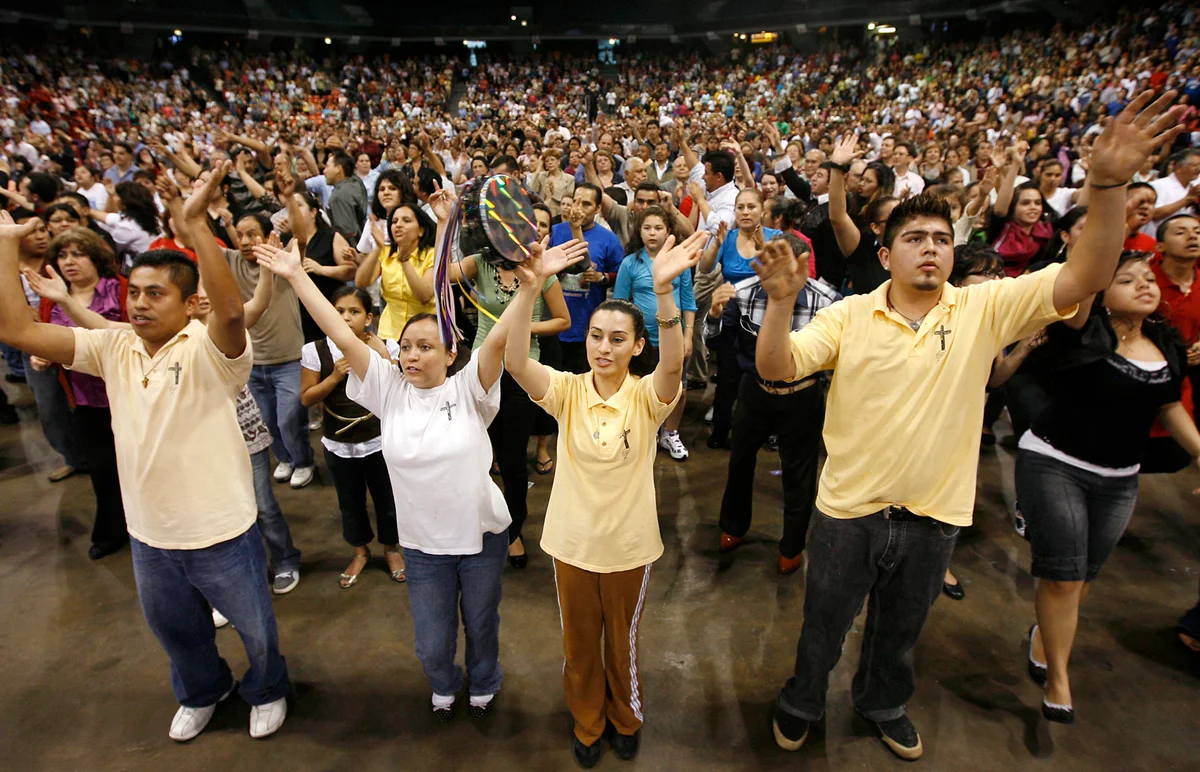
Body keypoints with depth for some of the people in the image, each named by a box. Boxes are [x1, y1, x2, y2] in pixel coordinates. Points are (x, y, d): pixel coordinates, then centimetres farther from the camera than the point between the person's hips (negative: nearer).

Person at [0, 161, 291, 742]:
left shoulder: (208, 349, -20)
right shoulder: (114, 349, -2)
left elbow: (232, 311, -42)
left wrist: (195, 224, -49)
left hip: (220, 534, -6)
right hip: (148, 536, 6)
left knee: (254, 628, 19)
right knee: (175, 630, 30)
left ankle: (266, 691, 49)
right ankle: (202, 692, 59)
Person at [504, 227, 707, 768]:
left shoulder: (647, 396, -15)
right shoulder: (567, 391, -12)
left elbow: (673, 364, -37)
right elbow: (514, 361, -30)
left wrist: (663, 291, -53)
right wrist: (530, 289, -46)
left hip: (629, 545, -1)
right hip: (572, 541, 1)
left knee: (623, 642, 22)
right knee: (579, 643, 22)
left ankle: (626, 718, 52)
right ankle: (587, 725, 50)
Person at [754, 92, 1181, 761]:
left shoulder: (984, 309, -6)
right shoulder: (850, 316, -10)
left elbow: (1086, 276, -16)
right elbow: (775, 368, -18)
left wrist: (1109, 183, -30)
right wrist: (782, 302, -35)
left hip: (934, 513, 2)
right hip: (849, 506, -1)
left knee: (902, 626, 27)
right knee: (825, 623, 20)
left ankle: (884, 704, 55)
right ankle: (802, 704, 48)